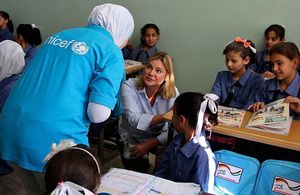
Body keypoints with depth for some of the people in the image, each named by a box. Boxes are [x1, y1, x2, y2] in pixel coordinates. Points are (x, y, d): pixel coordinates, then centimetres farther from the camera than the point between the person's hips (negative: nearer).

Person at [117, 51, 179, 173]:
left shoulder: (172, 93, -12)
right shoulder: (129, 87, -18)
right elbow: (135, 120, -31)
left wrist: (149, 144, -28)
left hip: (158, 138, 2)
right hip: (131, 138, -2)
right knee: (138, 167, -28)